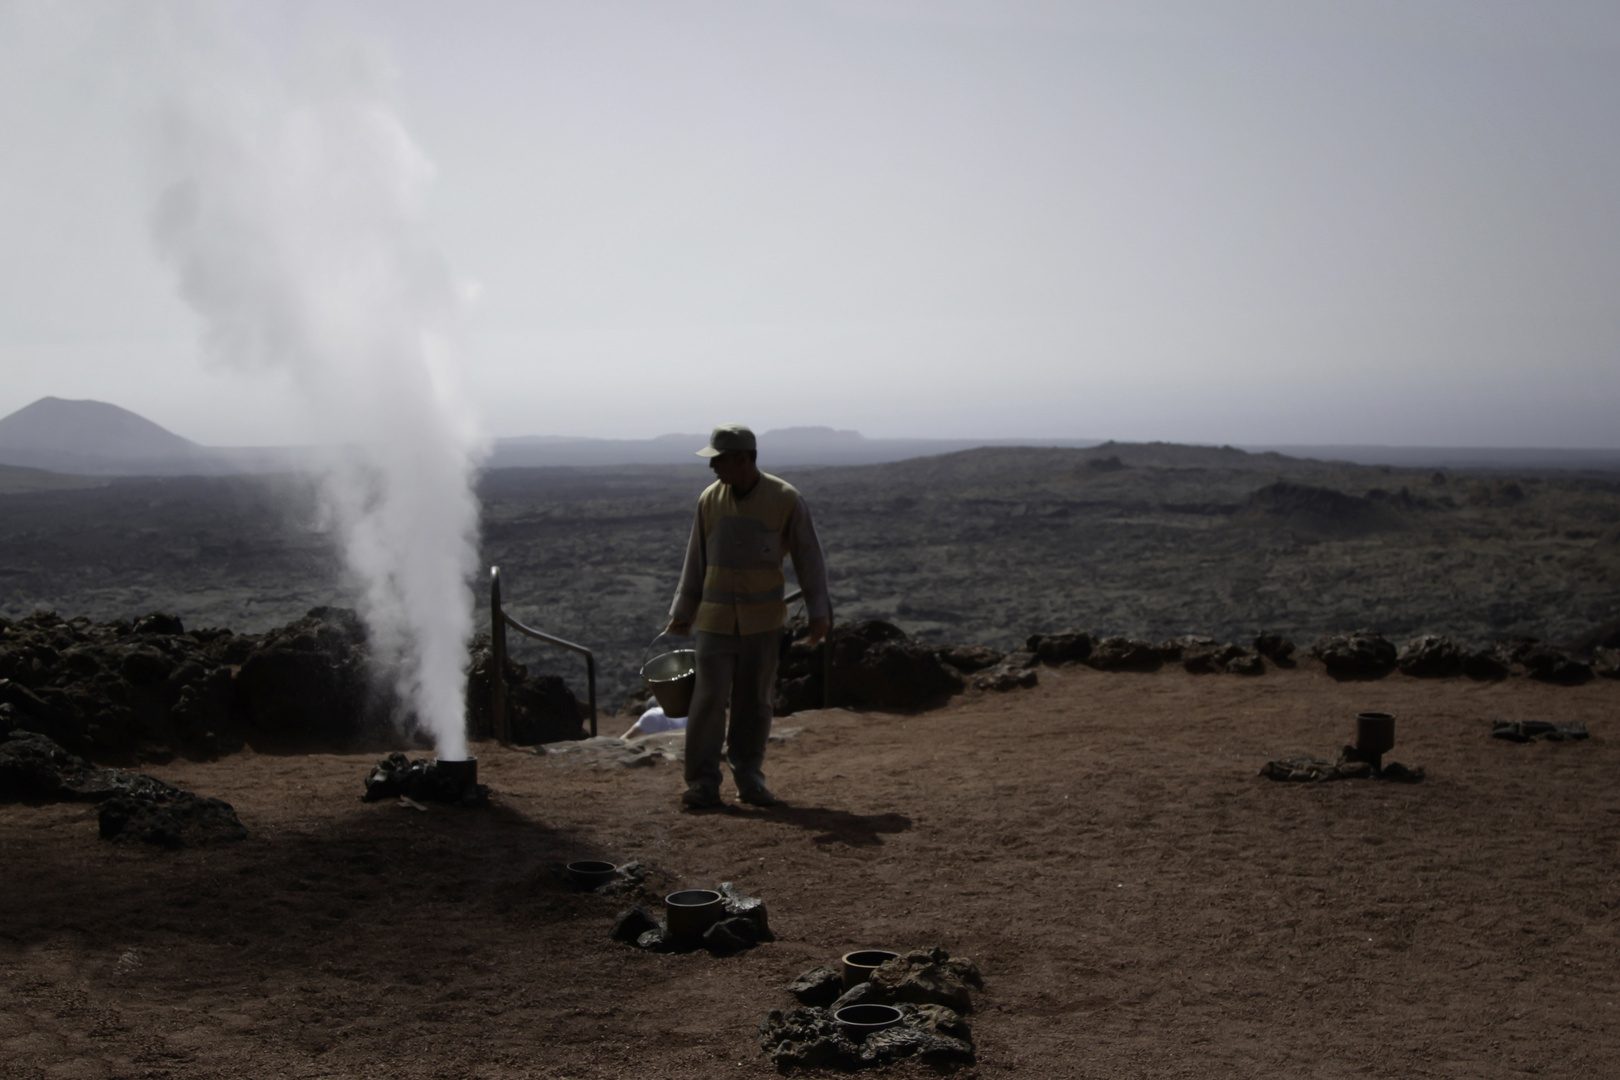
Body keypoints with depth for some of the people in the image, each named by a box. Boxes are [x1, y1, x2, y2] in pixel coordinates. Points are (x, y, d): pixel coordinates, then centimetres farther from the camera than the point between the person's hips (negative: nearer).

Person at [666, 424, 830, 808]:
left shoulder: (786, 500, -6)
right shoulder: (709, 499, 2)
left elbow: (809, 557, -2)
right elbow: (696, 560, 11)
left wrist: (819, 611, -5)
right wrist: (682, 611, 15)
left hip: (763, 618, -1)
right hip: (716, 618, 1)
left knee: (755, 701, 6)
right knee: (709, 697, -7)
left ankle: (748, 776, 19)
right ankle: (702, 783, -2)